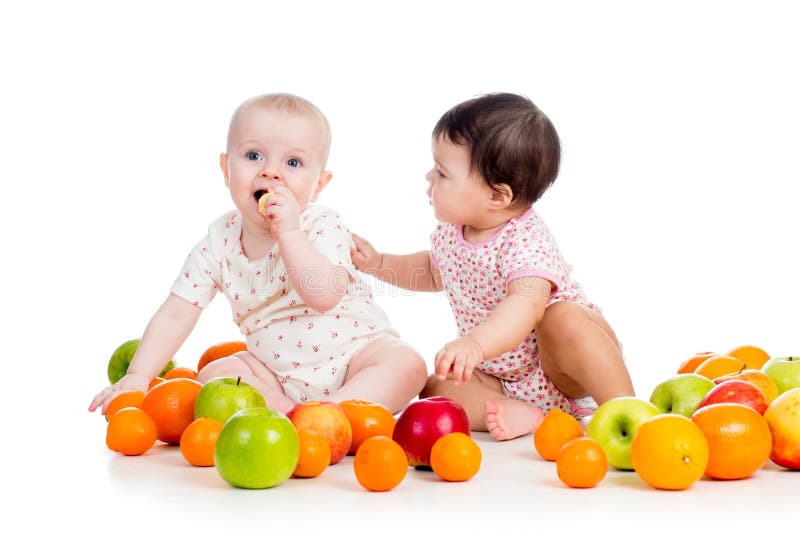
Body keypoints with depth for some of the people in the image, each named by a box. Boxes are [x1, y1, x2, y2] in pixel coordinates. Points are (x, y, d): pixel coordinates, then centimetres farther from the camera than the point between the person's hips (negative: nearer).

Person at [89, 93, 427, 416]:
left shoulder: (322, 228, -16)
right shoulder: (219, 242, -6)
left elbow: (326, 297, -33)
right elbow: (175, 315, -5)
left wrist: (288, 232, -37)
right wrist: (137, 377, -16)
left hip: (355, 357, -3)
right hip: (279, 376, 4)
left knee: (407, 363, -29)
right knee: (216, 373, -16)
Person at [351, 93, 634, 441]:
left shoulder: (527, 241, -28)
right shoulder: (451, 234, -2)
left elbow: (527, 305, -48)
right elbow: (433, 272, 23)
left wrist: (475, 344, -64)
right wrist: (379, 264, 10)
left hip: (565, 374, -8)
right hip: (502, 377, 8)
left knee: (564, 320, -38)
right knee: (435, 388, -11)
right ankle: (522, 414, -24)